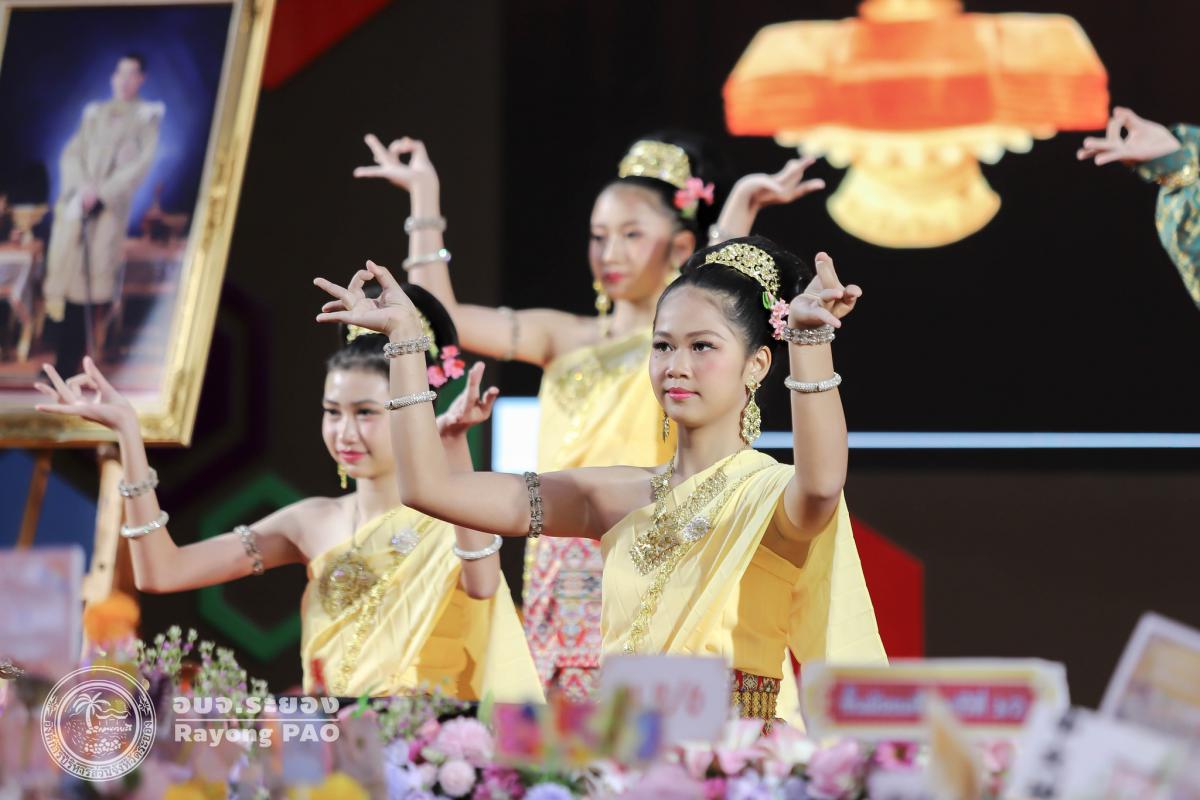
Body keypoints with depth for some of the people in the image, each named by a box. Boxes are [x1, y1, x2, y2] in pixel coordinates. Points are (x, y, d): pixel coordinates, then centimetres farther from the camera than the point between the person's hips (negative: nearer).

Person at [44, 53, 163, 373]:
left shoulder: (147, 116, 7)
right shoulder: (94, 113, 18)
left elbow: (142, 163, -4)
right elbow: (72, 153, 10)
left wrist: (102, 191, -13)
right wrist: (81, 185, -10)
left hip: (111, 207, -4)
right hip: (76, 202, 4)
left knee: (91, 283, -10)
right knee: (64, 272, -3)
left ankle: (68, 364, -7)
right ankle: (64, 359, 1)